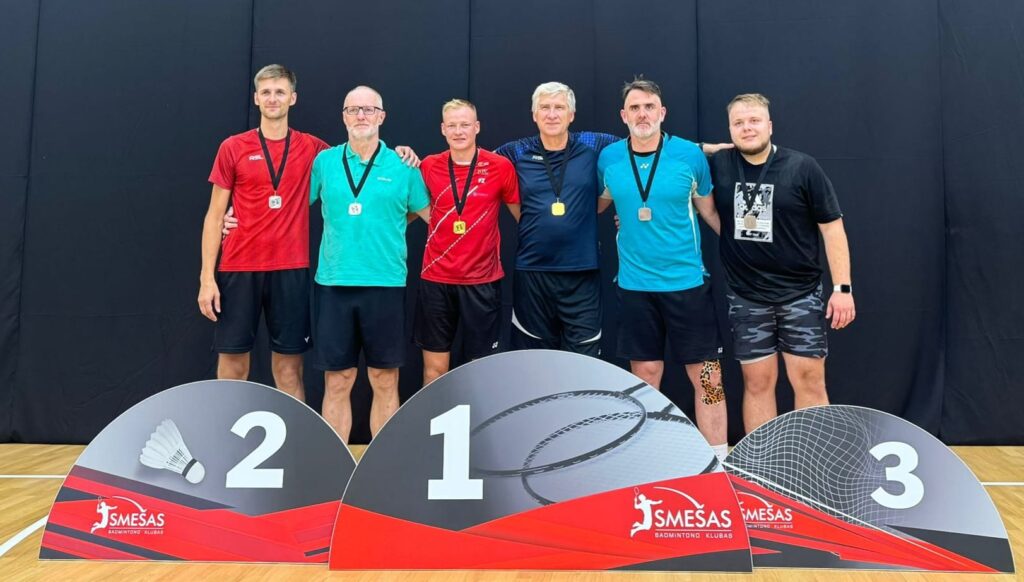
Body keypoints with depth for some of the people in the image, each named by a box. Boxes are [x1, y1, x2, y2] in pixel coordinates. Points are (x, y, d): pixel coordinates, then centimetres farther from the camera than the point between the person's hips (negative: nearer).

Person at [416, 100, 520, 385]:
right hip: (435, 279, 2)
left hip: (483, 281, -1)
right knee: (435, 367, 9)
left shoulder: (501, 166, -4)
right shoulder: (429, 166, 2)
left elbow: (522, 215, 7)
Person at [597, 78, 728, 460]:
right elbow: (596, 206, 20)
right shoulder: (608, 159, 2)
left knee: (706, 376, 0)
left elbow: (710, 210, 9)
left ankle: (718, 462, 12)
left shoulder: (690, 155, -2)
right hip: (634, 285, 2)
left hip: (687, 282, -1)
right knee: (645, 375, 9)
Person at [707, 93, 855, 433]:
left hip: (800, 294, -1)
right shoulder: (717, 165, 1)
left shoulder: (802, 167, -4)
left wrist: (842, 288, -7)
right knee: (757, 383, 8)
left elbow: (832, 227, -3)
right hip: (746, 298, 2)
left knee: (809, 382, 2)